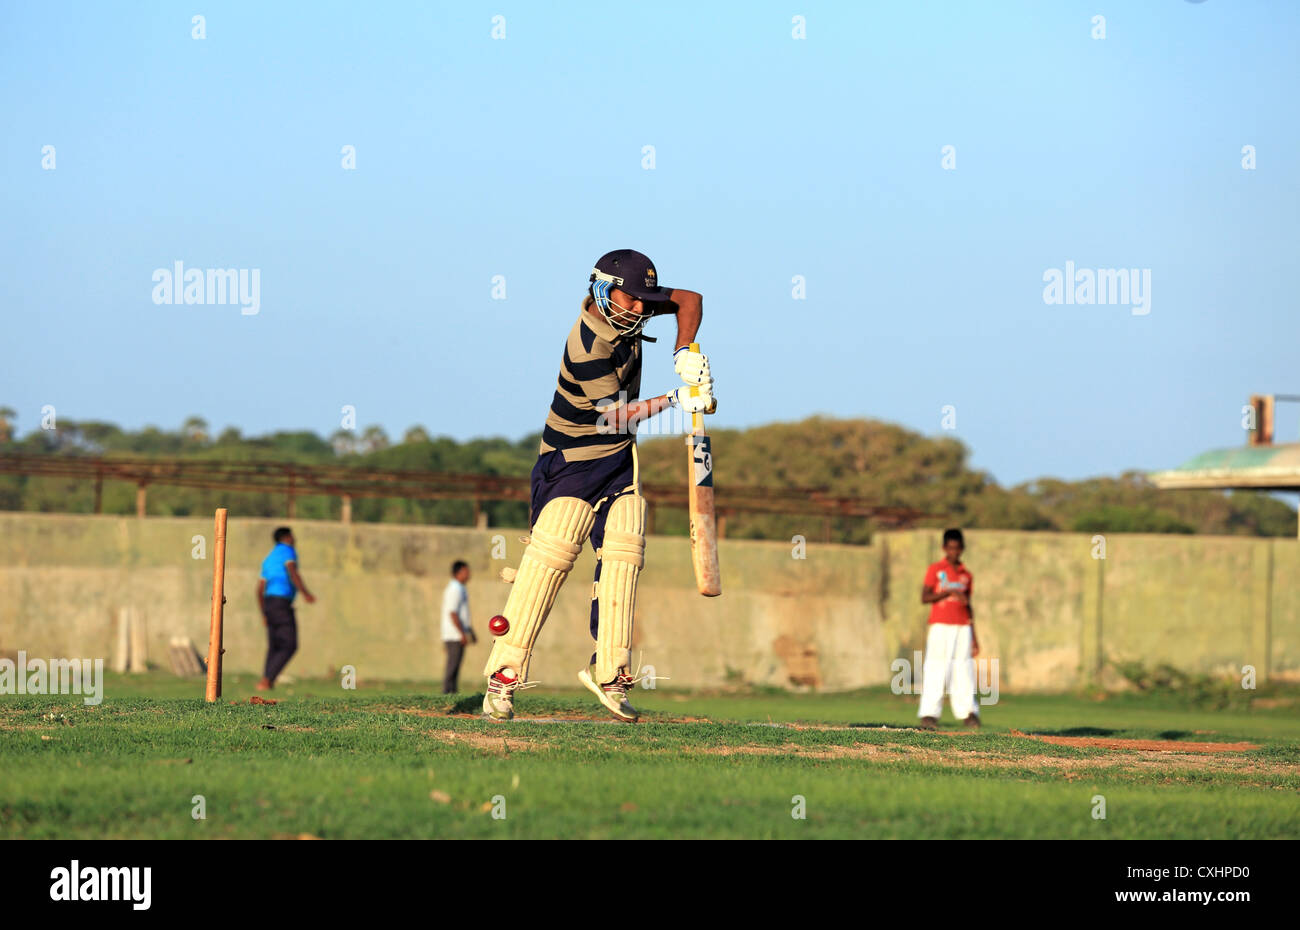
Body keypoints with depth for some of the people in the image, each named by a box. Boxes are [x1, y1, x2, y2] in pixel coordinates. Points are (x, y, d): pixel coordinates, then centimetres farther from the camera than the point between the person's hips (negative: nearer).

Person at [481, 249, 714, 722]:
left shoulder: (622, 306, -4)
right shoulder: (587, 349, -27)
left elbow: (689, 300, 9)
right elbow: (617, 416, -21)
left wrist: (684, 353, -6)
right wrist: (675, 400, -21)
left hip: (620, 457, 8)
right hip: (573, 458, -8)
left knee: (623, 553, -2)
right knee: (552, 552, -17)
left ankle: (609, 671, 3)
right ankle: (503, 676, -16)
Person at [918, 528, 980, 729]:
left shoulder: (966, 574, 16)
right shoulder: (935, 570, 3)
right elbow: (925, 598, -6)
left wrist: (973, 636, 16)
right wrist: (950, 592, -18)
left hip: (962, 628, 4)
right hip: (940, 627, -4)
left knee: (964, 671, -2)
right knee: (936, 670, -8)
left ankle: (968, 712, -3)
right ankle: (929, 714, -9)